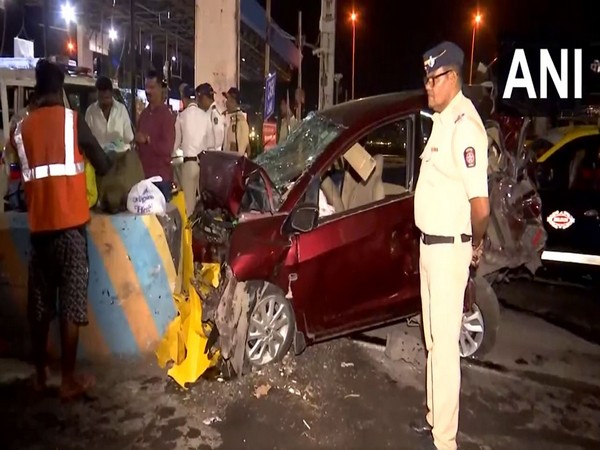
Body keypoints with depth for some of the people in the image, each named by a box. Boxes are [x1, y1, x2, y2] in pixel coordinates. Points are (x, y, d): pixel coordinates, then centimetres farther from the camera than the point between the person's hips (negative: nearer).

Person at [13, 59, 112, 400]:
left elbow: (26, 174, 14)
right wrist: (110, 164, 23)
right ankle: (69, 379, 8)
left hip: (38, 224, 4)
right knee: (71, 302, 1)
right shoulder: (72, 119, -2)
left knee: (40, 302, 13)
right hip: (69, 222, -4)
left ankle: (40, 374, 26)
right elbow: (103, 165, 2)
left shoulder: (22, 127, 9)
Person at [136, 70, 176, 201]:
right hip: (144, 174, 7)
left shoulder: (167, 114, -10)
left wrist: (147, 139, -14)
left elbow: (167, 147, -15)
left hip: (161, 176, -6)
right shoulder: (143, 114, 12)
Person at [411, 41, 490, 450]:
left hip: (449, 249, -10)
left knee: (445, 345, 0)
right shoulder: (443, 119, 12)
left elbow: (481, 204, -27)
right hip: (430, 244, 10)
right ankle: (435, 416, 37)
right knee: (433, 339, 20)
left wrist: (476, 244, -10)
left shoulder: (464, 125, -21)